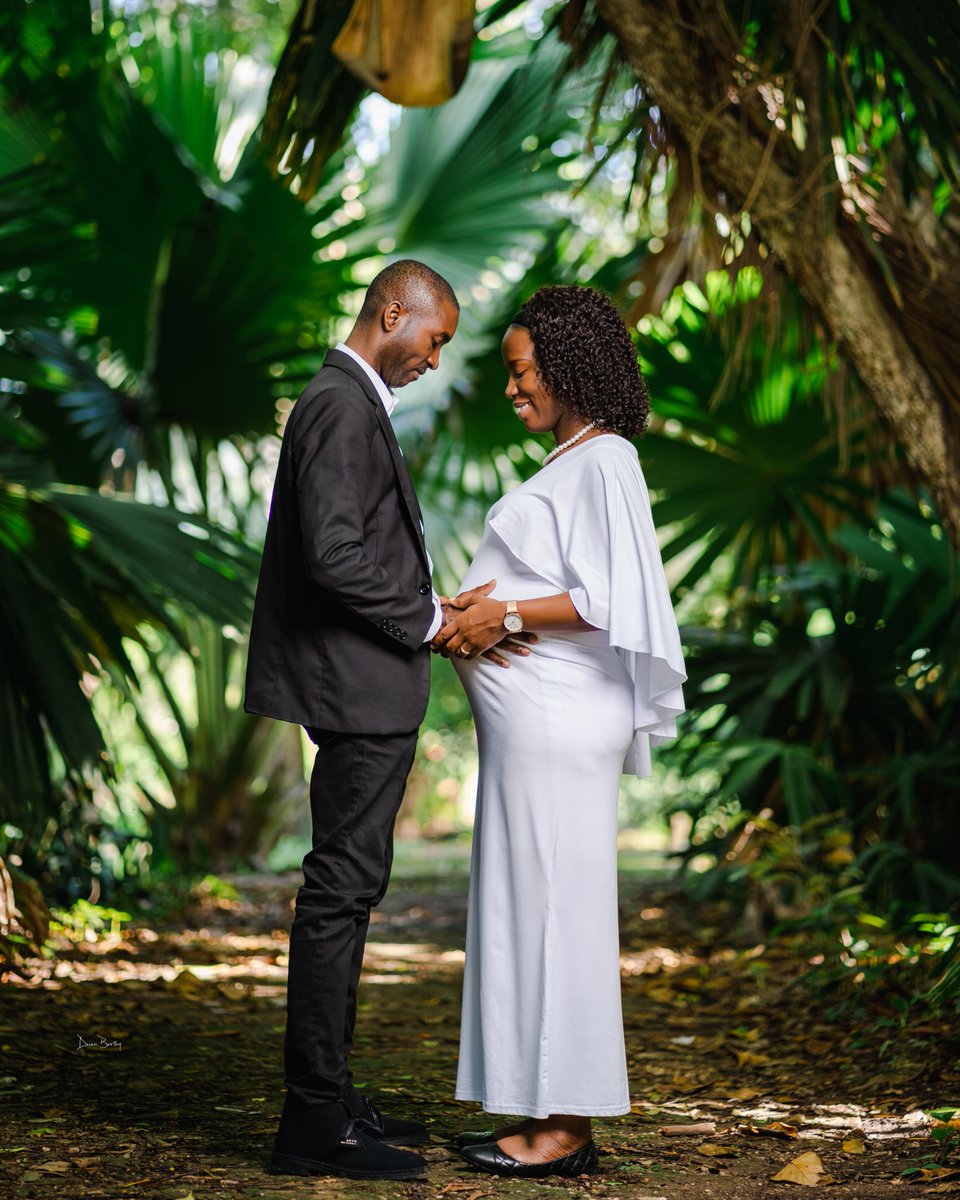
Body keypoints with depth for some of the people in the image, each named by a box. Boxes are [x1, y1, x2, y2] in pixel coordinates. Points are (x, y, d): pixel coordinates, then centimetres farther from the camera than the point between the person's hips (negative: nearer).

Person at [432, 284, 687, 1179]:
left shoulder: (604, 463, -11)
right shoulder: (570, 462, 18)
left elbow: (610, 603, -19)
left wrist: (504, 616, -16)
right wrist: (472, 610, 8)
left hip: (559, 724, -10)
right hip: (531, 723, 10)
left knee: (554, 905, -5)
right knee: (528, 906, 11)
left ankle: (565, 1129, 2)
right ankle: (548, 1115, 18)